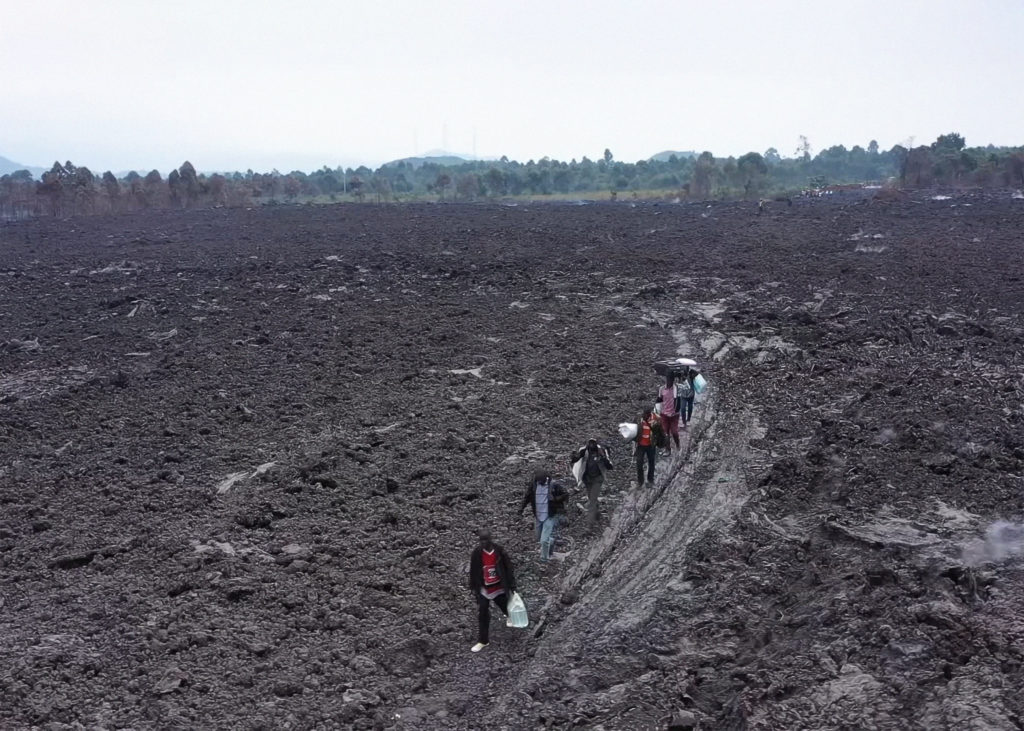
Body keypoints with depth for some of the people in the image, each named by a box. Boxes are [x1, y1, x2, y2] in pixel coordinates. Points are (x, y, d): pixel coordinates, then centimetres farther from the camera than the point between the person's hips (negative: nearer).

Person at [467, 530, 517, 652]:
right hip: (483, 590, 0)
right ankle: (482, 641, 14)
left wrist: (512, 585, -4)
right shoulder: (476, 553, -12)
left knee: (506, 608, 18)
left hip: (499, 588, 0)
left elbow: (508, 568, -5)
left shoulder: (499, 551, -14)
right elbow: (473, 572, 0)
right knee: (483, 616, 0)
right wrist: (473, 588, 3)